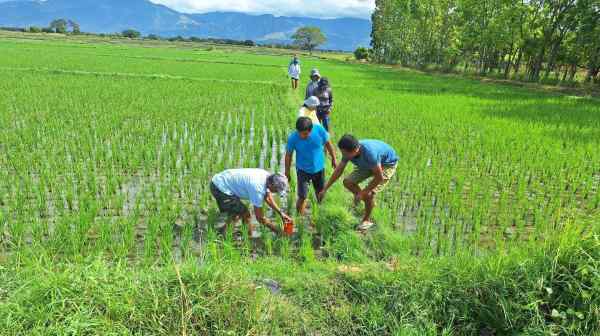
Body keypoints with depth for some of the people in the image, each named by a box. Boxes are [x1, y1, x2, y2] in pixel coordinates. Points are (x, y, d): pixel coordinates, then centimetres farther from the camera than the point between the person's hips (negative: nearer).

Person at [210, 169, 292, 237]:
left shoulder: (266, 176, -6)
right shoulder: (257, 188, -31)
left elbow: (268, 198, 13)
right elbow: (260, 218, -22)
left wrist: (281, 213, 9)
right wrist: (279, 231, -14)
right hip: (220, 188, -10)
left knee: (237, 214, 23)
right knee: (246, 216, -12)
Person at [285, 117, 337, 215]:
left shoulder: (319, 129, -21)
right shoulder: (293, 138, -24)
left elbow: (328, 143, -4)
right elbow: (288, 155, -10)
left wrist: (333, 159, 5)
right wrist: (287, 172, -2)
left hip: (319, 168, 3)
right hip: (303, 170, -2)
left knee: (320, 194, 19)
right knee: (302, 197, -8)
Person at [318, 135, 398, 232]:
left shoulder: (369, 152, -42)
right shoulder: (348, 152, -22)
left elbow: (379, 177, -32)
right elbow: (338, 170, -6)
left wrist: (362, 193, -25)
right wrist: (325, 189, -4)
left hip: (387, 164, -7)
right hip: (369, 164, 7)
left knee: (369, 194, -18)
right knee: (348, 182, -5)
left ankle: (367, 220, 9)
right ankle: (370, 202, 15)